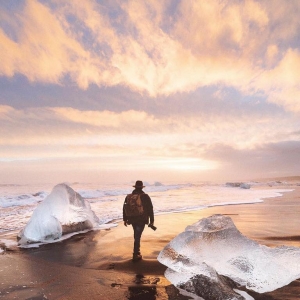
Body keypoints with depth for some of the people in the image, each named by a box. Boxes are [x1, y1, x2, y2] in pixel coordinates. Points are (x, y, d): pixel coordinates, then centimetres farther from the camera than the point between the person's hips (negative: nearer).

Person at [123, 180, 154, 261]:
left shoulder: (128, 196, 3)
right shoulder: (145, 197, -8)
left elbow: (124, 208, 9)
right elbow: (150, 209, -7)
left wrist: (125, 219, 18)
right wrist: (152, 220, 0)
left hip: (132, 219, 4)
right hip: (142, 220, -4)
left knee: (136, 235, 23)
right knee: (137, 236, 0)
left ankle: (137, 251, 34)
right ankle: (135, 255, 3)